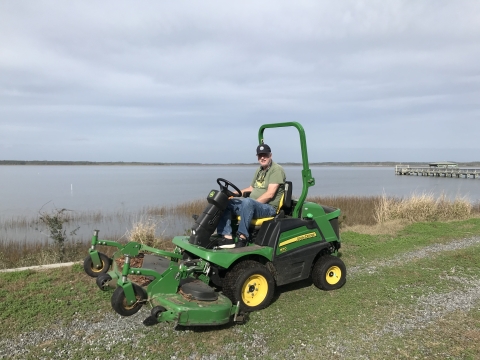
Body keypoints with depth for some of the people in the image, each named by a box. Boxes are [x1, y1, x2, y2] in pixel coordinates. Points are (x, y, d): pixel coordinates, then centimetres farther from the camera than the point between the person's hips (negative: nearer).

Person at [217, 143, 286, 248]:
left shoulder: (276, 170, -7)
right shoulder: (259, 170, 20)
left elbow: (269, 194, -17)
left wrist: (253, 203, -19)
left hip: (269, 207, -9)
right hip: (253, 205, 9)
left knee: (247, 202, -39)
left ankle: (243, 237, -31)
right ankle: (227, 237, -19)